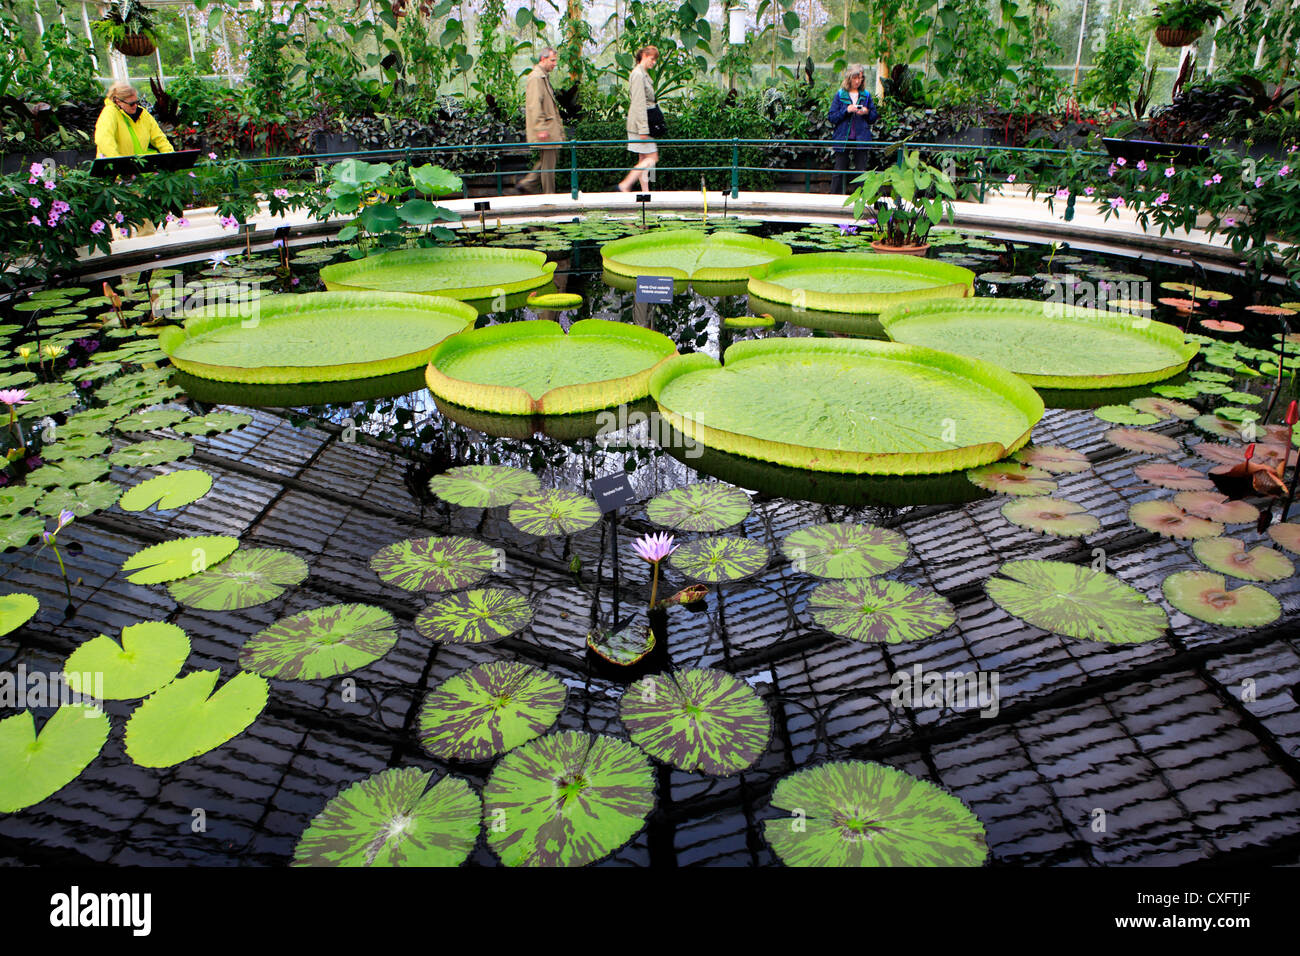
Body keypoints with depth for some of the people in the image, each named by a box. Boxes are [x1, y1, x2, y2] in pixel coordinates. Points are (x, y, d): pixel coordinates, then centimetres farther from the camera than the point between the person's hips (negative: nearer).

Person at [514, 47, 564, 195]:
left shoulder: (544, 76, 20)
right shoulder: (536, 77, -12)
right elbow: (535, 105, -20)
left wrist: (558, 125, 26)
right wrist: (541, 129, -25)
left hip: (550, 127, 10)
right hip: (545, 129, -10)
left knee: (547, 160, 13)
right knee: (548, 162, -5)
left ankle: (525, 184, 16)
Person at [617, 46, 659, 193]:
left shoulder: (644, 74, 18)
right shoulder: (638, 74, -13)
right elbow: (639, 104, -19)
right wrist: (643, 129, -23)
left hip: (642, 122, 10)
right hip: (640, 122, -10)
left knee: (644, 158, 8)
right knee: (652, 158, -9)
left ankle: (645, 191, 10)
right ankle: (624, 185, -10)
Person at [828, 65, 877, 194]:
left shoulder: (866, 95, 11)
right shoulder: (840, 95, 4)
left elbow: (873, 118, 14)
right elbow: (831, 117, -2)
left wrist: (867, 112, -7)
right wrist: (846, 111, -15)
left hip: (861, 139, 2)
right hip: (843, 139, -2)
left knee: (862, 171, 1)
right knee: (839, 171, 0)